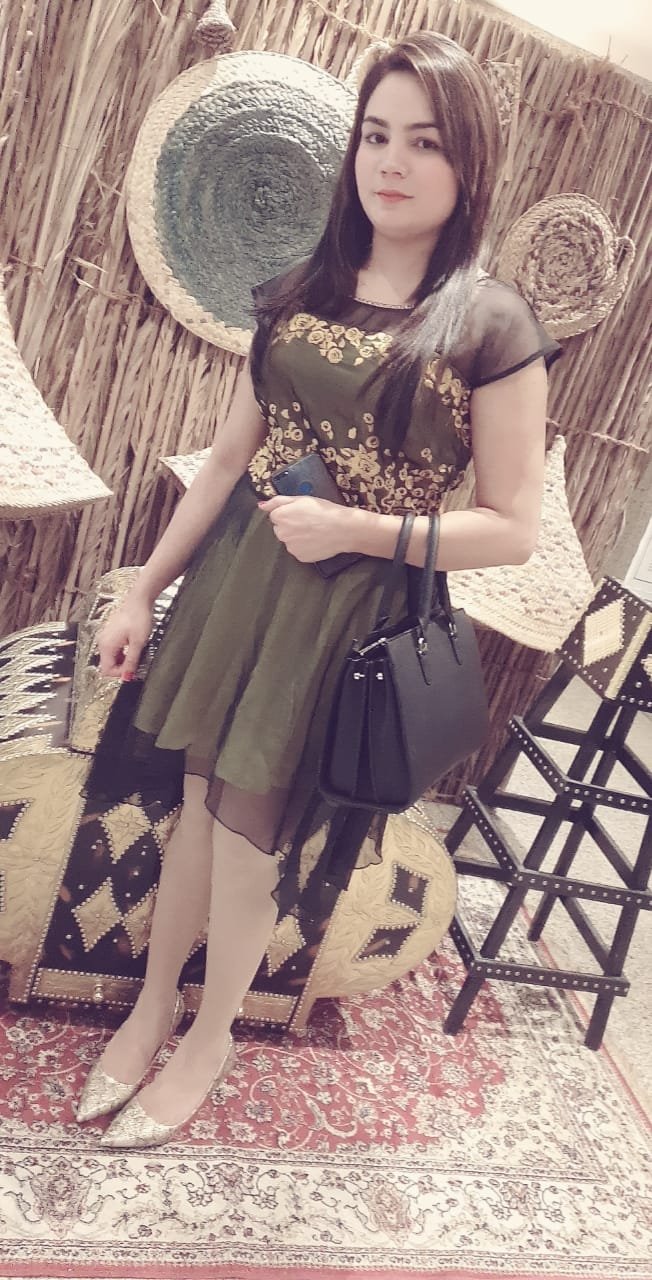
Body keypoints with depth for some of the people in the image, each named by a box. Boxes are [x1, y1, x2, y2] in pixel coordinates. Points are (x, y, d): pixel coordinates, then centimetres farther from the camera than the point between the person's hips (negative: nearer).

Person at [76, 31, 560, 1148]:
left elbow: (513, 529, -7)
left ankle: (208, 1041, 34)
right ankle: (151, 1008, 37)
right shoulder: (300, 293, 7)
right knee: (200, 796, 13)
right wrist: (145, 591, 9)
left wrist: (355, 528, -17)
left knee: (250, 826, 6)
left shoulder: (493, 329, -7)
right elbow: (230, 457, 9)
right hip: (236, 580, 5)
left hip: (353, 609, -4)